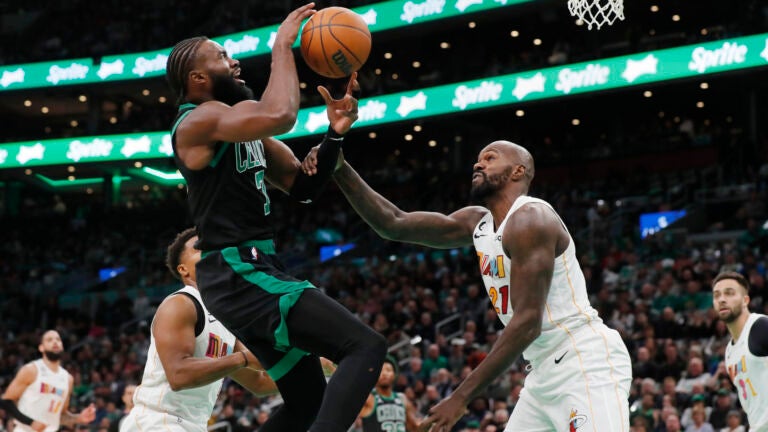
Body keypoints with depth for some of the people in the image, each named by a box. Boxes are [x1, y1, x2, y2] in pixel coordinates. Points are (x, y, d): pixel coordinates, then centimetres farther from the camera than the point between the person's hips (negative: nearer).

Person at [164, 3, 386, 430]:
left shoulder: (246, 129, 18)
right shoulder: (200, 120, -11)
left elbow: (304, 187, 19)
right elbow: (281, 116, -30)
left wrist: (335, 134, 2)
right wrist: (282, 46, -15)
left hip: (253, 271, 10)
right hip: (240, 274, -10)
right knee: (366, 346, -20)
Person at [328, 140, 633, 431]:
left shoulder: (530, 219, -15)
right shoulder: (477, 223, 12)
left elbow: (528, 323, -22)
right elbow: (393, 224, 12)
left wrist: (461, 396, -21)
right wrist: (340, 170, -1)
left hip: (586, 364, -10)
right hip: (547, 371, 10)